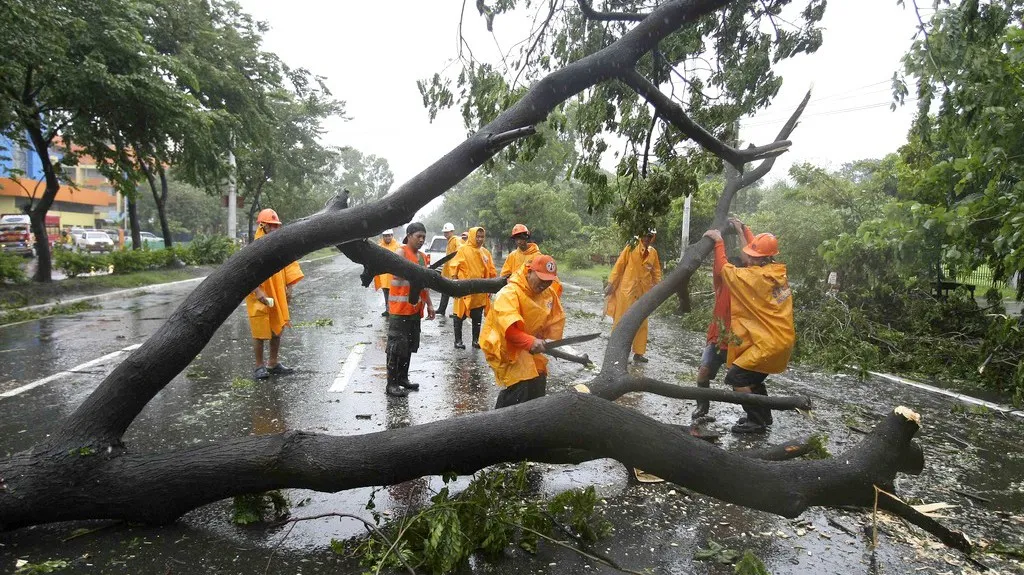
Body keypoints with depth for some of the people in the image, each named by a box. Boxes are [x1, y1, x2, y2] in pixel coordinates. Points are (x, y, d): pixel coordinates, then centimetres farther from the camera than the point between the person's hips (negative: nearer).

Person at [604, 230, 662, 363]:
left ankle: (638, 353, 21)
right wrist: (611, 284, -9)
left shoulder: (653, 252, 6)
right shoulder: (631, 248, -7)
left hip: (643, 293, 5)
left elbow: (656, 271, 13)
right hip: (626, 290, -5)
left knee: (642, 324, 10)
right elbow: (619, 266, -6)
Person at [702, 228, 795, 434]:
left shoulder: (757, 276, -21)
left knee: (736, 376, -9)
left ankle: (757, 422, -1)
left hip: (770, 342, -10)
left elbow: (726, 270, -12)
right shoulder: (776, 270, 3)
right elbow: (755, 252, 22)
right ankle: (764, 417, 34)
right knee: (752, 377, 23)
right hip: (782, 339, 10)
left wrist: (718, 242, -4)